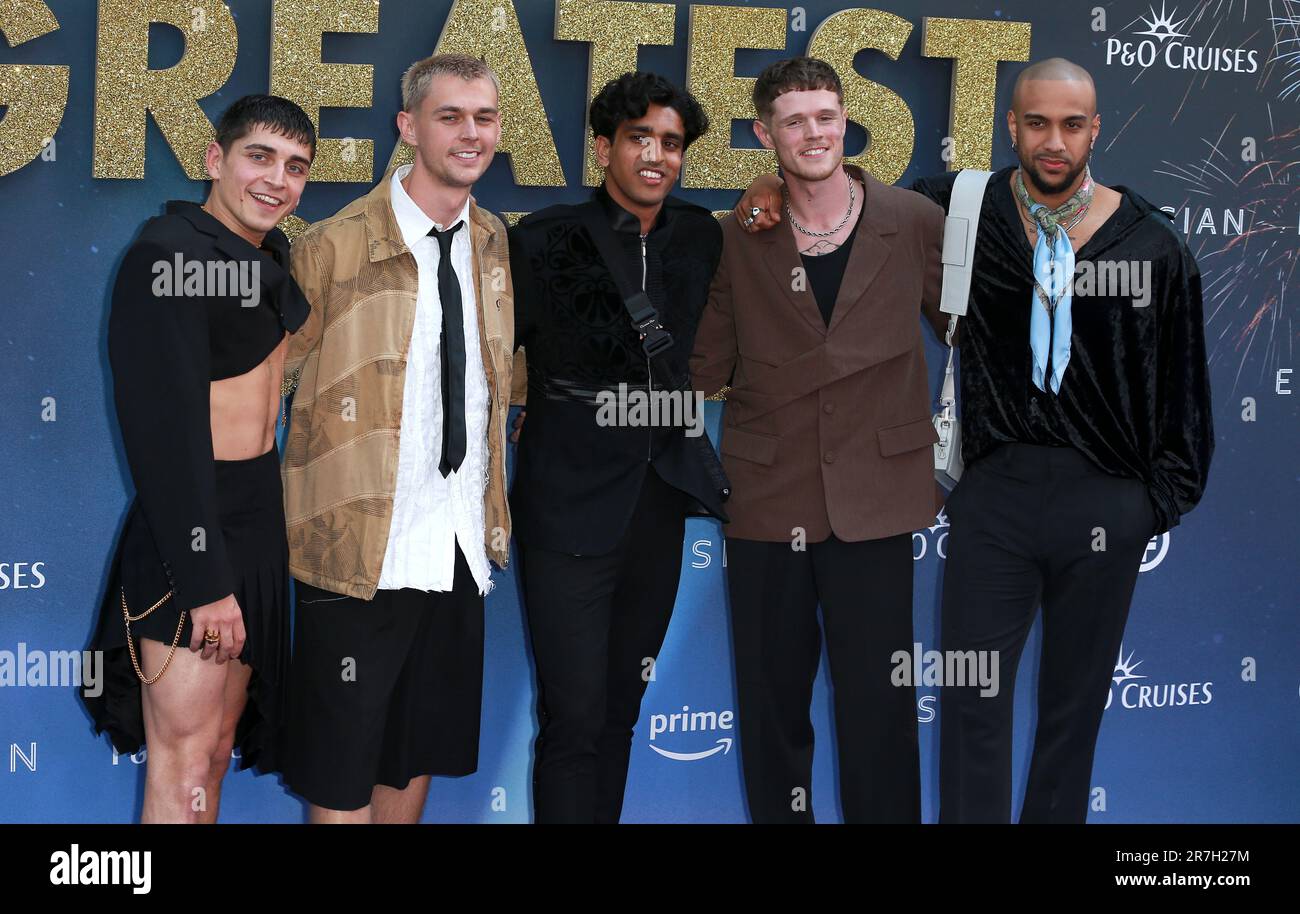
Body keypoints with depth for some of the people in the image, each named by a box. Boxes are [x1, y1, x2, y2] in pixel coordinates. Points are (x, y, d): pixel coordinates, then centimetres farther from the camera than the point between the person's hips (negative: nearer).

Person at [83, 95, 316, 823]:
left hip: (259, 520, 9)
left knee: (218, 749, 16)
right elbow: (166, 430, -21)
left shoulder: (273, 257, 9)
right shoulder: (172, 255, -17)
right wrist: (204, 578, -23)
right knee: (183, 767, -5)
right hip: (188, 527, -9)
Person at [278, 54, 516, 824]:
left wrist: (495, 514, 15)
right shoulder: (336, 246, -10)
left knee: (418, 756, 16)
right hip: (362, 549, -5)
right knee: (344, 771, 3)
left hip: (460, 547, 6)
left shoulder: (493, 244, 8)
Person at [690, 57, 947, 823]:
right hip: (769, 500, 2)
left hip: (872, 496, -1)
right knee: (772, 703, 10)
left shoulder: (915, 223, 1)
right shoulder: (739, 237, 3)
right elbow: (706, 367, 4)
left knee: (878, 704, 1)